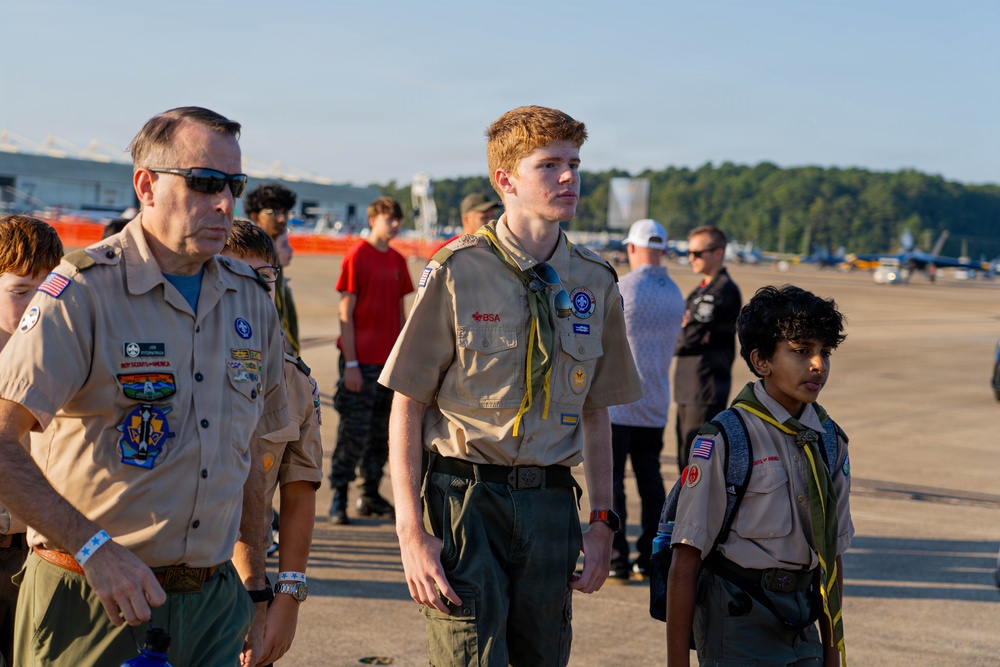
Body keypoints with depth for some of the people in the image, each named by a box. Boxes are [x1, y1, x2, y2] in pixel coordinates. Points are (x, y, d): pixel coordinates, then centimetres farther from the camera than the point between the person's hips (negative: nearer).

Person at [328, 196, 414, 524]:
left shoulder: (398, 261, 11)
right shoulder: (357, 257, -7)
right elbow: (346, 314, -9)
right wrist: (350, 363, -14)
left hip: (390, 361, 6)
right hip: (361, 362, -6)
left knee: (383, 432, 10)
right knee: (354, 431, -4)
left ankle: (371, 495, 20)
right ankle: (338, 498, 6)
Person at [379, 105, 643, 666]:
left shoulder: (595, 282, 6)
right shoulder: (457, 273, -7)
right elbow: (407, 407, -5)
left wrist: (603, 520, 10)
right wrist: (411, 531, -10)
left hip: (551, 499, 4)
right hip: (466, 493, -4)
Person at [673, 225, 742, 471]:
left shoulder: (723, 291, -14)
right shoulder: (701, 290, 17)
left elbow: (692, 336, -20)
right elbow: (681, 337, 10)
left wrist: (682, 332, 0)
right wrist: (686, 334, -11)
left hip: (706, 393, -10)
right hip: (688, 390, 10)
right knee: (687, 462, 15)